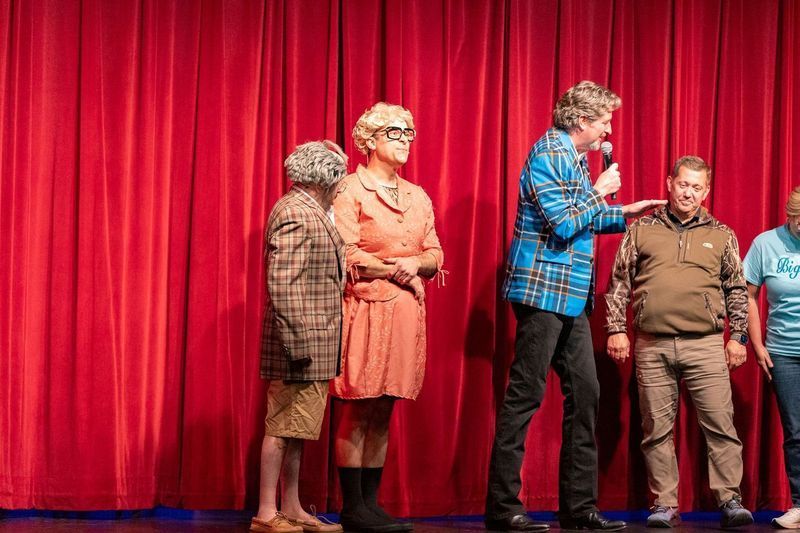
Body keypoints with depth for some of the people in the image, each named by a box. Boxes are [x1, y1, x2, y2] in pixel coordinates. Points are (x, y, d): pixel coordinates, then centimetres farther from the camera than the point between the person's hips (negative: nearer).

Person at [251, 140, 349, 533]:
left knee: (295, 428, 13)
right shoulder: (296, 214, -14)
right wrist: (298, 343, -23)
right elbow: (282, 284, -21)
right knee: (283, 426, -5)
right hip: (301, 343, -10)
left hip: (315, 346, 10)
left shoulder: (313, 213, 17)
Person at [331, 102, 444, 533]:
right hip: (364, 308, -6)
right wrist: (395, 269, -9)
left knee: (382, 414, 7)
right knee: (357, 411, -6)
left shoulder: (418, 197, 18)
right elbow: (346, 256, -11)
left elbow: (435, 256, 15)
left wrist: (414, 263, -6)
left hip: (406, 312, 6)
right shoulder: (350, 191, -1)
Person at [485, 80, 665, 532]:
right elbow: (563, 225, -18)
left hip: (573, 297, 9)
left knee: (585, 392, 8)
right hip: (544, 290, -9)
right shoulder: (548, 155, -12)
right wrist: (599, 193, -7)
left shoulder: (575, 157, 15)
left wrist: (624, 214, 25)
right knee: (525, 395, -6)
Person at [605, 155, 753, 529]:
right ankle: (665, 505, 9)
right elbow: (619, 283, 11)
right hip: (652, 346, 1)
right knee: (657, 429, 3)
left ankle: (730, 501, -3)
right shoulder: (641, 230, 10)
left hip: (706, 346, 0)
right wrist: (616, 328, 4)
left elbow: (737, 291, 14)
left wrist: (738, 336, 7)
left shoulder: (721, 235, 12)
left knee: (720, 425, -6)